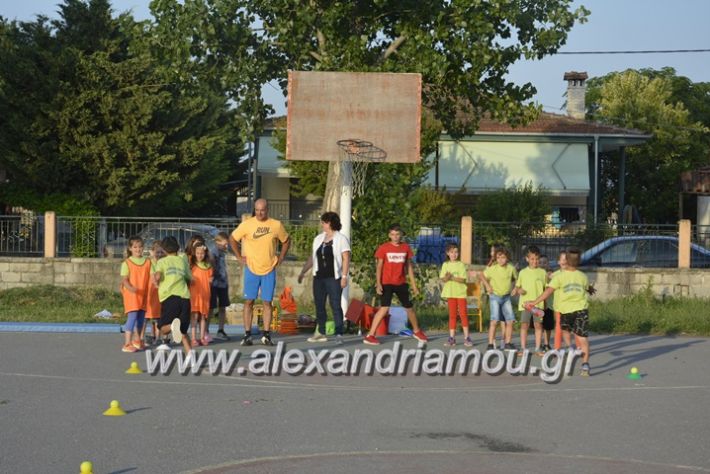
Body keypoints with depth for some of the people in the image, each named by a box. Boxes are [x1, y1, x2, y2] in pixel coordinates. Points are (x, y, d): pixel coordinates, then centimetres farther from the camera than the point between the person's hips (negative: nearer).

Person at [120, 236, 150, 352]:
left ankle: (137, 340, 31)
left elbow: (151, 276, 3)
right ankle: (127, 344, -14)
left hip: (143, 295, 5)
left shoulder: (147, 262, 7)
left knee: (141, 317, 13)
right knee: (132, 317, -14)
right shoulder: (126, 263, -5)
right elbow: (124, 279, -10)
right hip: (131, 294, -5)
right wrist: (130, 287, -29)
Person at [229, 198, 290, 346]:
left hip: (269, 270, 1)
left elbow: (286, 241, 15)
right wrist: (239, 257, 2)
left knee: (267, 302, 3)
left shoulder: (276, 225, 0)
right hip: (251, 269, -1)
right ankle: (247, 335, 3)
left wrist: (280, 257, 6)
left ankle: (266, 335, 8)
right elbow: (232, 239, 7)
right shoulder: (247, 224, -4)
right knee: (249, 301, -1)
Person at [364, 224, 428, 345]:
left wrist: (414, 285, 9)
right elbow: (379, 267, -4)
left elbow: (409, 266, 10)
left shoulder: (406, 247, 5)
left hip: (401, 283, 4)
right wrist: (378, 283, -15)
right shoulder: (384, 248, -4)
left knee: (409, 307, 14)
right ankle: (370, 336, -18)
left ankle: (417, 331, 37)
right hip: (387, 283, -4)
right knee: (384, 308, -19)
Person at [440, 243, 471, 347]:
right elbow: (443, 279, 1)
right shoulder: (445, 265, 6)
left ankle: (466, 337, 0)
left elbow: (463, 279, -10)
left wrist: (452, 278, -22)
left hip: (460, 293, -2)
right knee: (452, 315, 6)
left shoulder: (461, 264, -2)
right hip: (450, 293, 2)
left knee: (463, 314, -3)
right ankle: (452, 338, 8)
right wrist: (446, 277, -21)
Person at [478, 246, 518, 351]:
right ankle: (490, 344, -8)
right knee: (494, 320, -12)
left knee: (510, 321, 3)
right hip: (495, 296, -4)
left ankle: (508, 343, 14)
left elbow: (515, 278, 14)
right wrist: (487, 285, -9)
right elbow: (482, 275, 1)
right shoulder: (492, 268, -12)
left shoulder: (511, 268, -4)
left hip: (506, 297, 4)